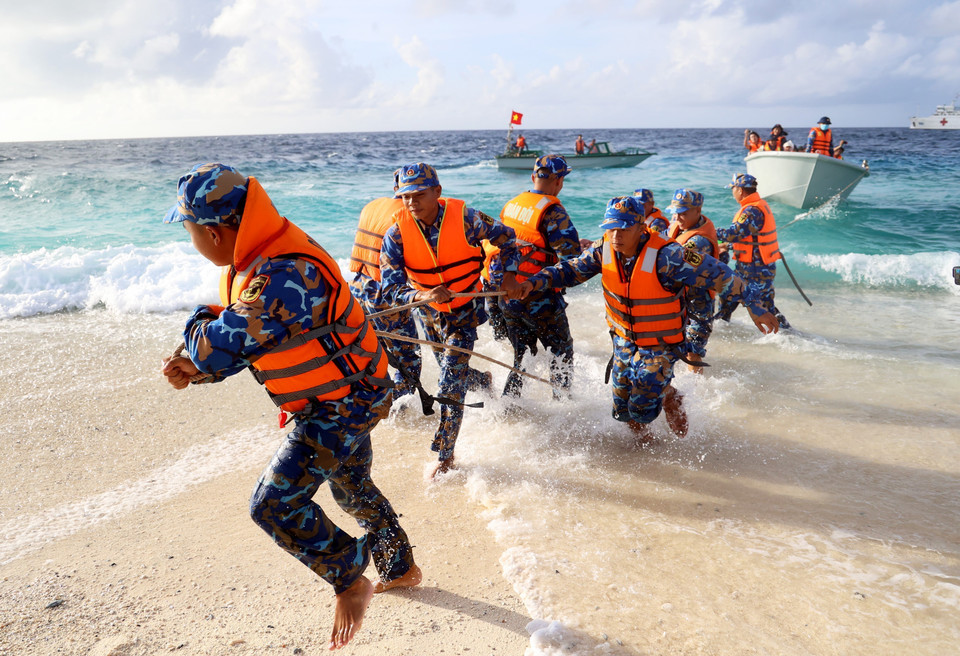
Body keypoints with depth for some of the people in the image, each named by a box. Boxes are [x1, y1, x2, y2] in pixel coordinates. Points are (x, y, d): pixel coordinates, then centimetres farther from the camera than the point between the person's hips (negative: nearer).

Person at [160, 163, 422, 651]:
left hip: (342, 405, -10)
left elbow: (219, 348, -31)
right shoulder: (255, 261, 1)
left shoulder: (284, 276, -34)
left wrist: (199, 319, -8)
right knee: (352, 487, 26)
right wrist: (193, 368, -9)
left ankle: (351, 582, 7)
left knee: (274, 503, -12)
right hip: (342, 397, 10)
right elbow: (244, 338, 9)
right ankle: (401, 569, 47)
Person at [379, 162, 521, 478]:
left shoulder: (464, 217, -22)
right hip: (428, 312, 3)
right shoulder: (397, 233, -20)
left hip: (464, 311, -3)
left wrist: (510, 274, -12)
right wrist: (424, 295, -42)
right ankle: (483, 380, 58)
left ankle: (445, 457, 1)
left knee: (451, 383, -13)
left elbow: (504, 235, -4)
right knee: (454, 374, 22)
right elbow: (391, 287, -24)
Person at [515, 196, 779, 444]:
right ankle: (644, 440, 47)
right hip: (624, 340, 5)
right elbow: (570, 270, -2)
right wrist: (533, 283, -16)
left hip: (660, 344, -5)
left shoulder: (666, 256, -29)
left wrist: (755, 307, -26)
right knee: (623, 411, 14)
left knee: (642, 410, -8)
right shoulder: (604, 249, -13)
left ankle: (669, 397, 26)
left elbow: (717, 275, -26)